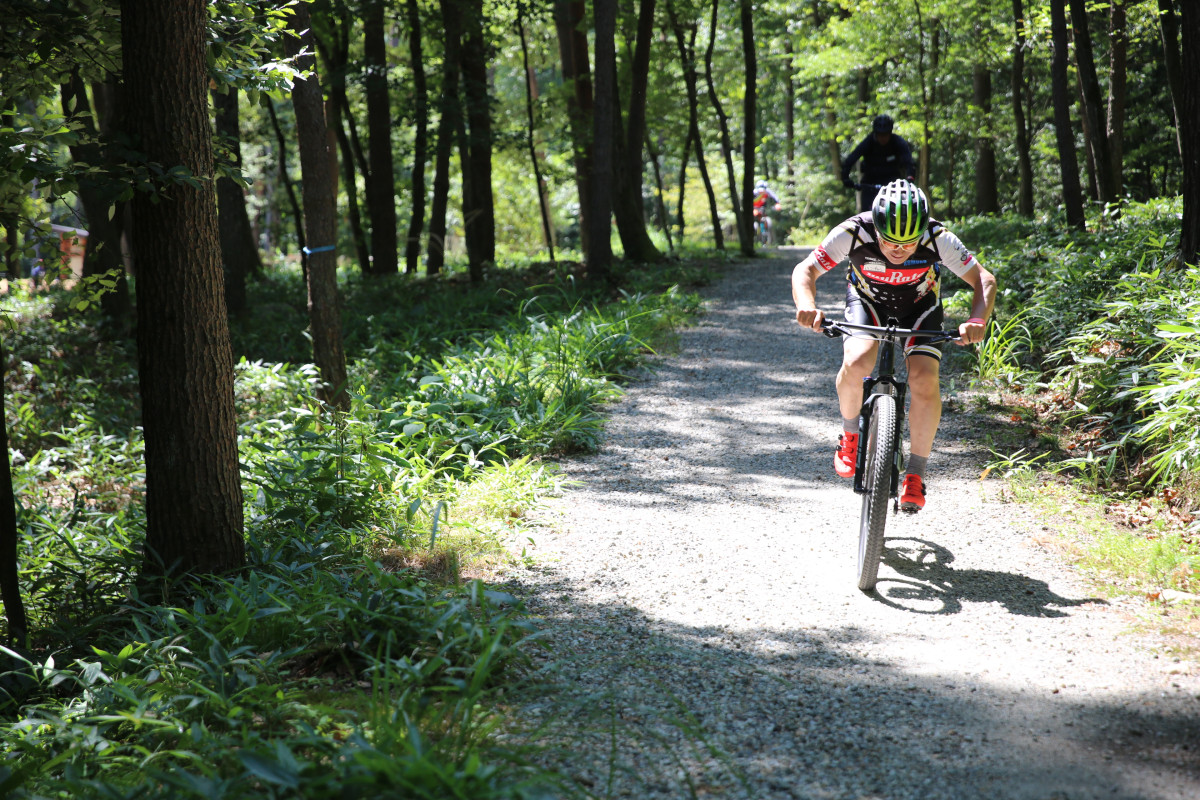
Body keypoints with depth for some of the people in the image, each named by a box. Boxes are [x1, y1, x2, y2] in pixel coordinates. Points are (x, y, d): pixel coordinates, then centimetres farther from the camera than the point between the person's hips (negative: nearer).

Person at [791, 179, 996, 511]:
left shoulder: (938, 239, -32)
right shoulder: (854, 233, -33)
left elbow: (983, 280, -26)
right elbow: (805, 270, -27)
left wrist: (977, 321, -45)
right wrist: (807, 306, -49)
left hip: (919, 306, 0)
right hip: (868, 300, 0)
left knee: (925, 382, -20)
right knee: (856, 363, -29)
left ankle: (915, 473, -3)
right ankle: (850, 433, 0)